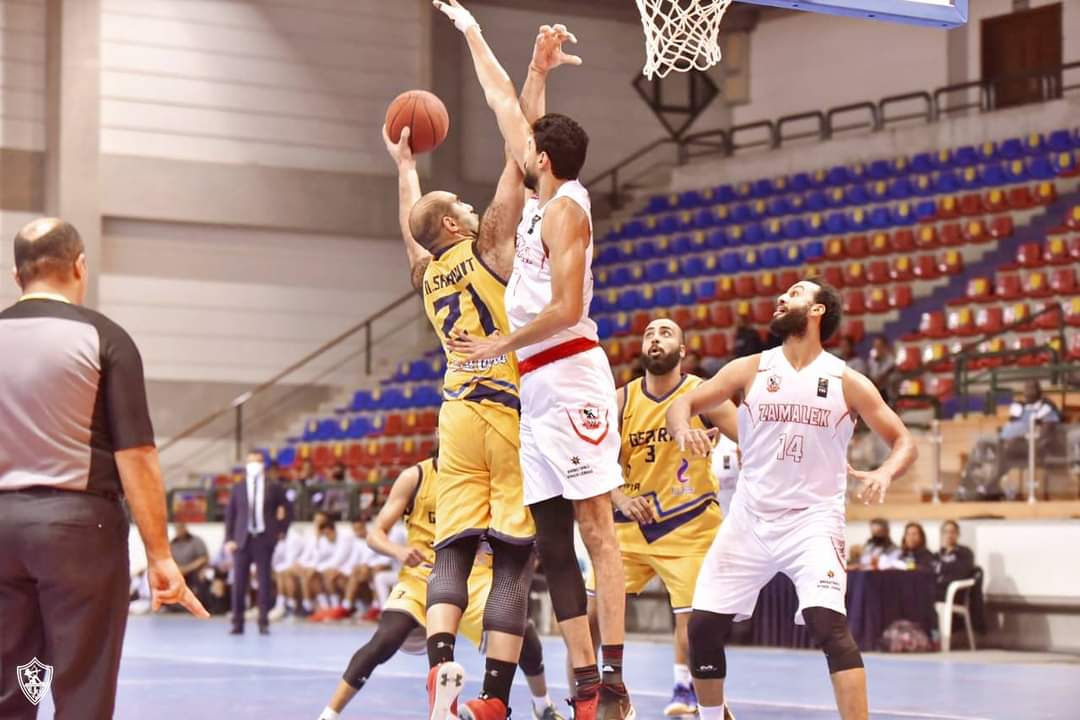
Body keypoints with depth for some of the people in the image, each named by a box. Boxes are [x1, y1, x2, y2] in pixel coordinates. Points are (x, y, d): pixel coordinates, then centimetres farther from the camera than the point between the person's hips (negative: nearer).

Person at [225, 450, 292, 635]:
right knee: (239, 582, -2)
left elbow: (288, 509, 15)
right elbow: (230, 514, 6)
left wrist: (282, 530, 7)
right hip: (242, 540, 1)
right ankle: (237, 623, 4)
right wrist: (229, 539, -3)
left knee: (264, 582, 0)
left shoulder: (273, 488, 6)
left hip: (264, 540, -1)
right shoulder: (238, 488, 8)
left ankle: (263, 623, 5)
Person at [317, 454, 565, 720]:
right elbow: (375, 533, -3)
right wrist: (397, 550, -24)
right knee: (385, 640, -27)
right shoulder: (414, 477, -4)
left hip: (474, 576, 2)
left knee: (523, 632, -17)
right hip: (423, 575, -2)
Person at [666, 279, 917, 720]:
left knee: (829, 624, -23)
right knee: (703, 627, 2)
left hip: (812, 521, -3)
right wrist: (684, 430, -25)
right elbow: (682, 405, 0)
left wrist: (884, 474, -23)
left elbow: (903, 442, 0)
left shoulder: (847, 382, -3)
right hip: (749, 519, 3)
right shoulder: (750, 370, 2)